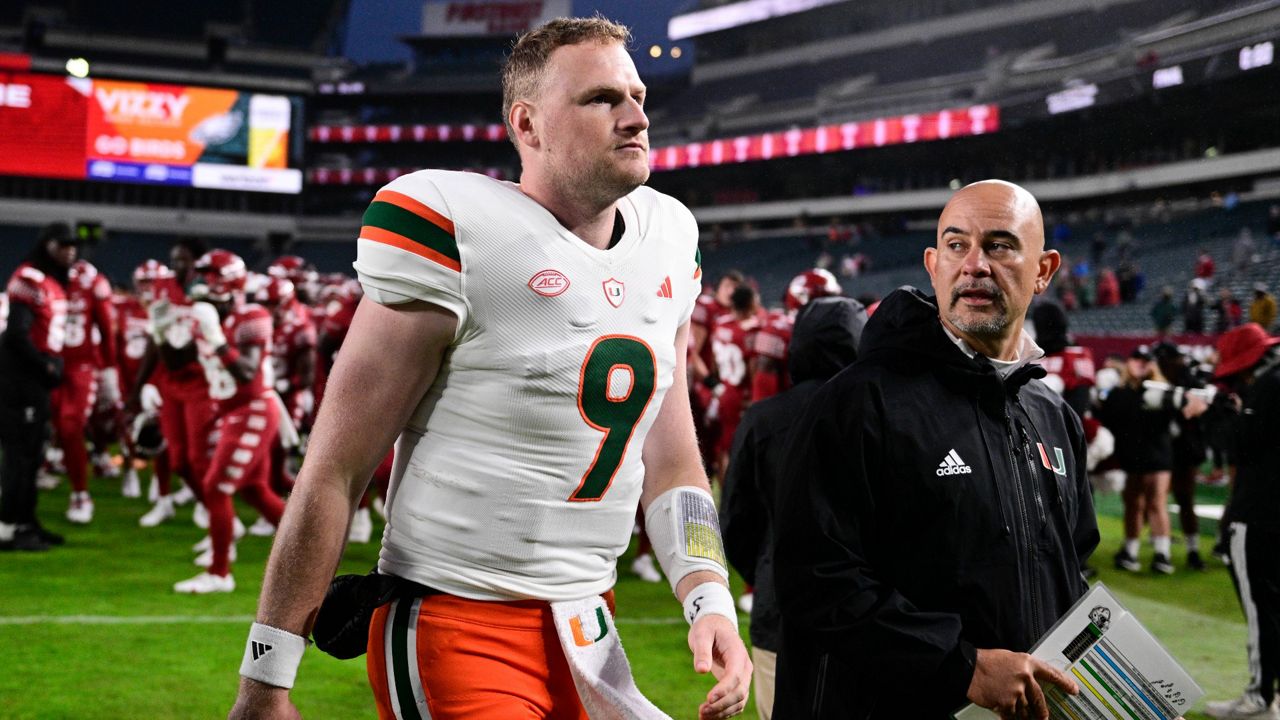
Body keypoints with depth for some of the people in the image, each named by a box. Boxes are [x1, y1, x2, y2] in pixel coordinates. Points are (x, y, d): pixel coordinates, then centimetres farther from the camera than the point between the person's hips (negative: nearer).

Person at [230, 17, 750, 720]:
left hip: (586, 627, 7)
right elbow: (336, 469, -14)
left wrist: (709, 600, -1)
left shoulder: (669, 239, 7)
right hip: (456, 629, -7)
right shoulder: (454, 227, -15)